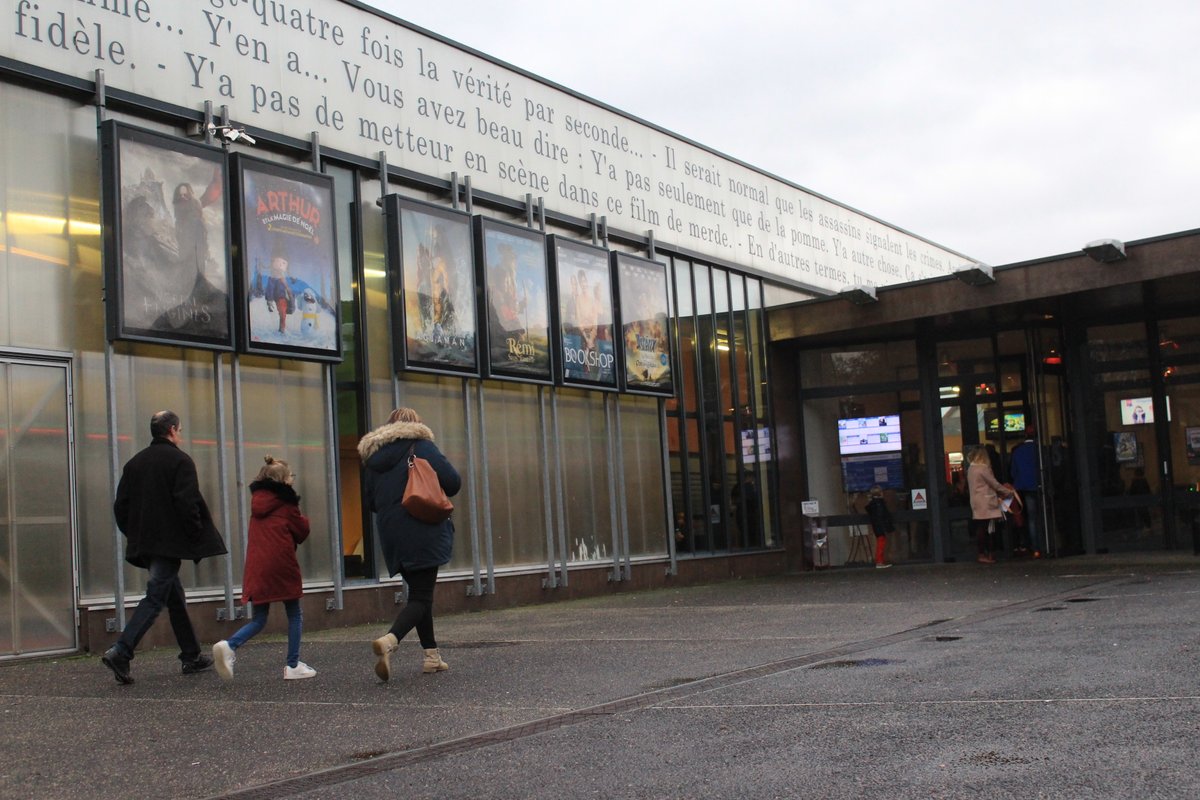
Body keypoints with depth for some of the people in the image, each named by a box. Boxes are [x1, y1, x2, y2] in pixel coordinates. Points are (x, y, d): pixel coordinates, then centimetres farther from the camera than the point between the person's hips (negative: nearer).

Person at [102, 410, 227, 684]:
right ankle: (120, 652, -20)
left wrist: (135, 535, 18)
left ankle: (192, 657, 21)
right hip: (169, 543, -8)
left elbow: (120, 505, 12)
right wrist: (197, 536, -9)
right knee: (155, 598, -8)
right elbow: (187, 504, -17)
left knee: (175, 598, 16)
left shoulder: (135, 462, 13)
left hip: (144, 544, 8)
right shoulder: (180, 461, -8)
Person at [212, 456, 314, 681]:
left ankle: (229, 646, -16)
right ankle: (293, 665, 8)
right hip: (281, 564, -5)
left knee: (258, 619, 10)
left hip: (256, 567, 5)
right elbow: (302, 531, 3)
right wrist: (302, 518, 22)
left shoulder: (257, 501, 15)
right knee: (294, 615, 8)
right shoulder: (285, 502, -3)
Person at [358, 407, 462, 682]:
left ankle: (431, 656, 16)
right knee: (421, 596, -6)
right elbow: (453, 482, -11)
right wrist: (434, 493, 9)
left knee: (418, 591, 17)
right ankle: (390, 640, -29)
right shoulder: (420, 445, -3)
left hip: (391, 536, 6)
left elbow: (371, 502, 17)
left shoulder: (372, 457, 13)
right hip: (422, 533, -6)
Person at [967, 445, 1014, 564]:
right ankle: (983, 554, -6)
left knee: (981, 529, 7)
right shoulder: (983, 468, -11)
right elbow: (994, 484, -7)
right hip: (985, 504, -8)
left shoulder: (971, 469, 14)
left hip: (977, 504, 8)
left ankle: (986, 553, 9)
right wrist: (1008, 492, 5)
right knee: (984, 529, -6)